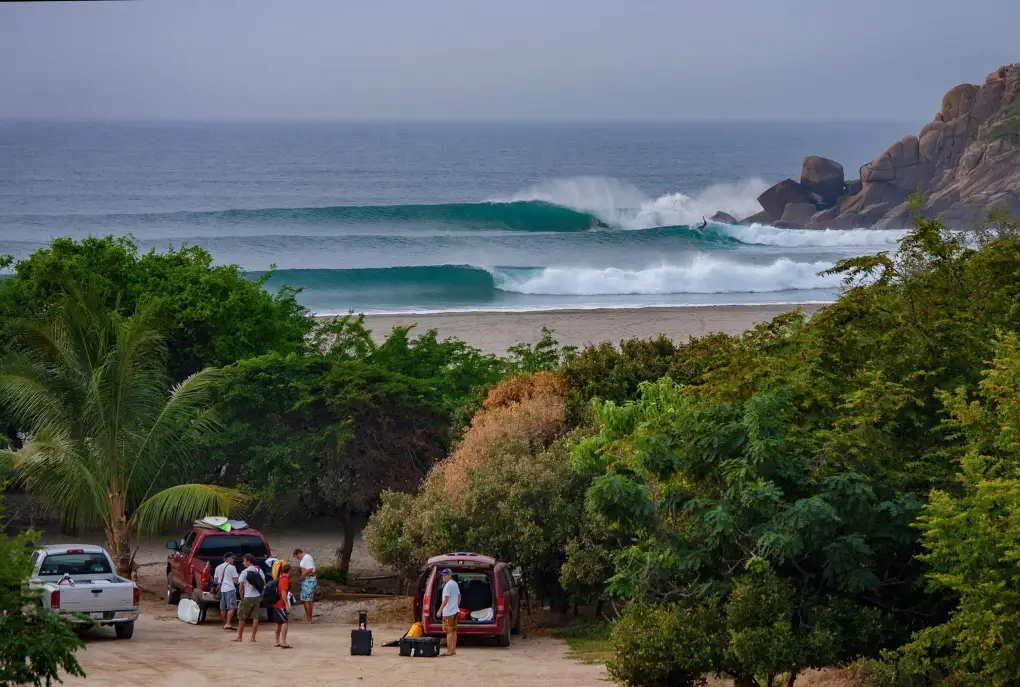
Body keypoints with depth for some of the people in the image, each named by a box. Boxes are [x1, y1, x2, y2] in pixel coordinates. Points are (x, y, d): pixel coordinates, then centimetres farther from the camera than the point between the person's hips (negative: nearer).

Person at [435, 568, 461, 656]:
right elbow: (459, 597, 20)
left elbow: (446, 599, -21)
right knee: (454, 631, 12)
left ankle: (449, 651, -8)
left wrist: (440, 610, -19)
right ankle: (453, 650, 16)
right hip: (455, 611, 9)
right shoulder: (455, 584, 13)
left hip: (448, 612, -9)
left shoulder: (448, 585, -16)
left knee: (449, 631, -7)